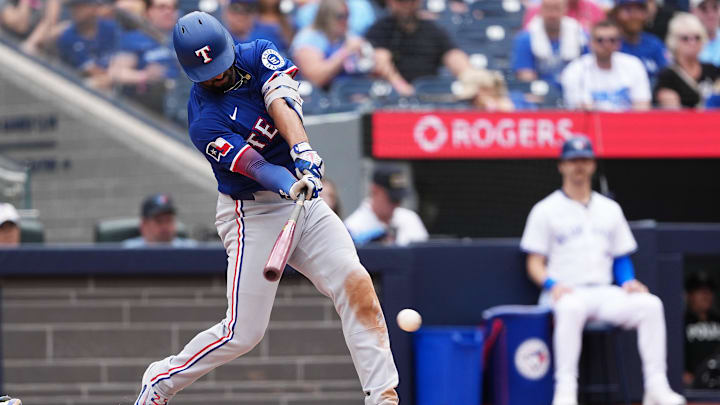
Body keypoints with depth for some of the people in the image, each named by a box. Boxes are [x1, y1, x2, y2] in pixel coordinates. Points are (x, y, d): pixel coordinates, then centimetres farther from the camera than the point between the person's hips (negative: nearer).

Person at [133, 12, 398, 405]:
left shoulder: (258, 55, -3)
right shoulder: (205, 124, -18)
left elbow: (281, 103, -21)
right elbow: (256, 168, -28)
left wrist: (301, 150, -39)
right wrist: (290, 185, -49)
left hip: (303, 200, 5)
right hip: (253, 216, -5)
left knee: (356, 284, -14)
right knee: (243, 332, -5)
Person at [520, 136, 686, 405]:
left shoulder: (610, 209, 20)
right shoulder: (546, 210, 7)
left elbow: (621, 258, 22)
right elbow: (535, 264, 2)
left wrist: (628, 282, 0)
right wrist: (552, 284, -19)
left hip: (604, 293, 4)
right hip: (564, 293, -4)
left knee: (650, 304, -25)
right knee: (572, 308, -42)